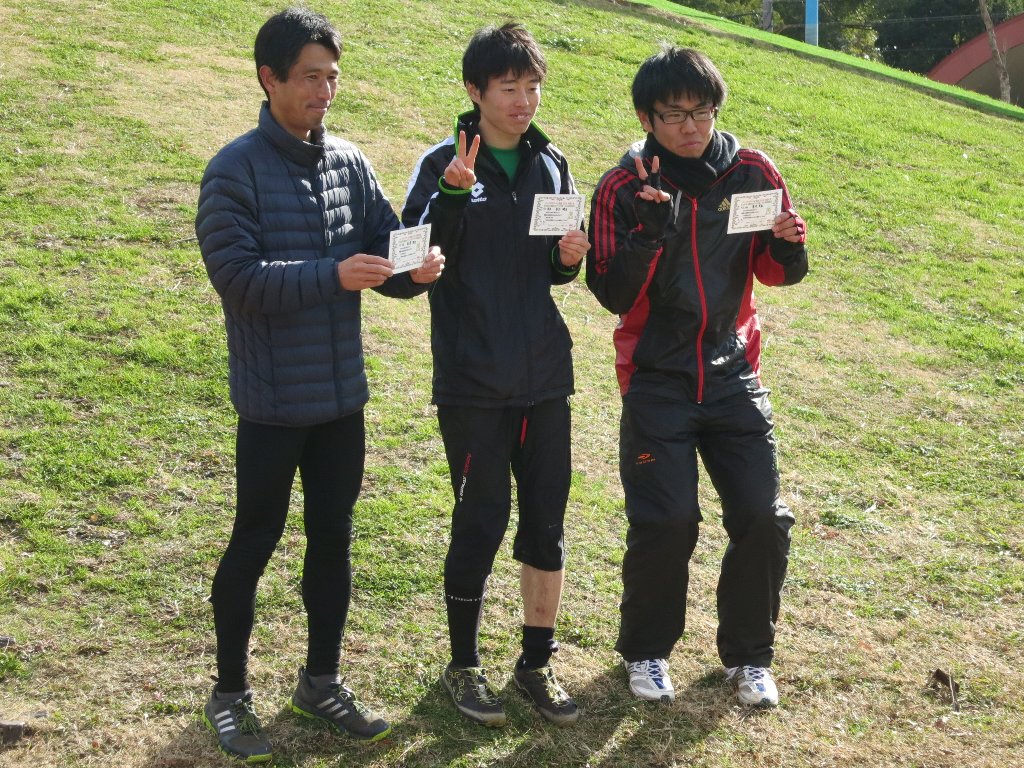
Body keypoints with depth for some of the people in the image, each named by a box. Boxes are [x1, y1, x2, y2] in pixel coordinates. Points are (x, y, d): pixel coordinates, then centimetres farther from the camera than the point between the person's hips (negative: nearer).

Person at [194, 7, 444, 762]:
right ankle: (230, 692, 23)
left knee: (333, 538, 14)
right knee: (255, 542, 6)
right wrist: (332, 275, -29)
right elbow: (236, 275, -19)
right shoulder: (235, 170, -11)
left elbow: (385, 250, 6)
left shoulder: (350, 163, 5)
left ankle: (322, 679, 31)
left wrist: (416, 271, -17)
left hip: (343, 395, 5)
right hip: (273, 399, -5)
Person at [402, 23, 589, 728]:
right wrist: (454, 196, -26)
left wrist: (569, 258, -6)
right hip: (472, 383, -4)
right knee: (481, 523, 2)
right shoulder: (444, 165, -6)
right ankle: (464, 665, 21)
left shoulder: (552, 165, 9)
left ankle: (538, 661, 24)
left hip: (546, 377, 5)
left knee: (547, 522, 9)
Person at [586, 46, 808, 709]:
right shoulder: (624, 189, -7)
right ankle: (647, 651, 18)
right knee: (666, 522, -7)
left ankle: (749, 654, 20)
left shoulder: (751, 173, 0)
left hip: (734, 375, 3)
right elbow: (613, 295, -13)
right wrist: (650, 230, -28)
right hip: (657, 381, -3)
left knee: (764, 520, -1)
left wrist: (790, 246, -15)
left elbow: (778, 273, 7)